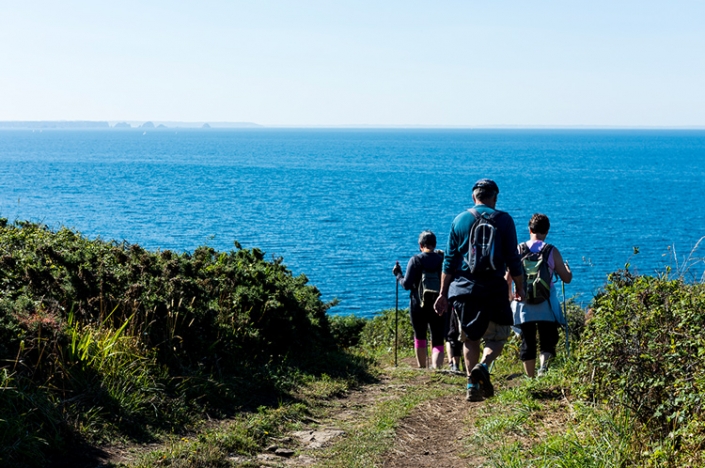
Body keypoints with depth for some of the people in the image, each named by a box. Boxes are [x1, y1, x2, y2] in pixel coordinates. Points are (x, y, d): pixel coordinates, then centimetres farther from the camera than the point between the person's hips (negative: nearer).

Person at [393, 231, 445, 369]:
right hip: (438, 306, 1)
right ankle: (436, 367, -23)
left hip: (418, 305, -1)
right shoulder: (442, 260, -1)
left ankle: (422, 368, 30)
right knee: (437, 341, -1)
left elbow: (407, 284, -12)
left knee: (420, 337, 19)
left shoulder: (415, 260, -7)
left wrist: (398, 275, 5)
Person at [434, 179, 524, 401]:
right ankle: (483, 366, -17)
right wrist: (519, 287, 12)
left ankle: (472, 386, 6)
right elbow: (512, 259, 0)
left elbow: (449, 261, 6)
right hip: (494, 289, -2)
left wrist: (443, 293, 9)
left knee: (470, 338, 12)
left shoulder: (459, 220, 7)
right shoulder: (503, 220, 1)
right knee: (498, 336, 10)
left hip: (463, 289, 2)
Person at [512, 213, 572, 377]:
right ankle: (544, 364, -25)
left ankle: (530, 378, 12)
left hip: (524, 304, 2)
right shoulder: (552, 251, -2)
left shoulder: (518, 250, 2)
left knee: (527, 342, 10)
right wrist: (567, 268, 24)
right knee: (548, 340, 3)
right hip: (546, 305, -2)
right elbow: (567, 278, 2)